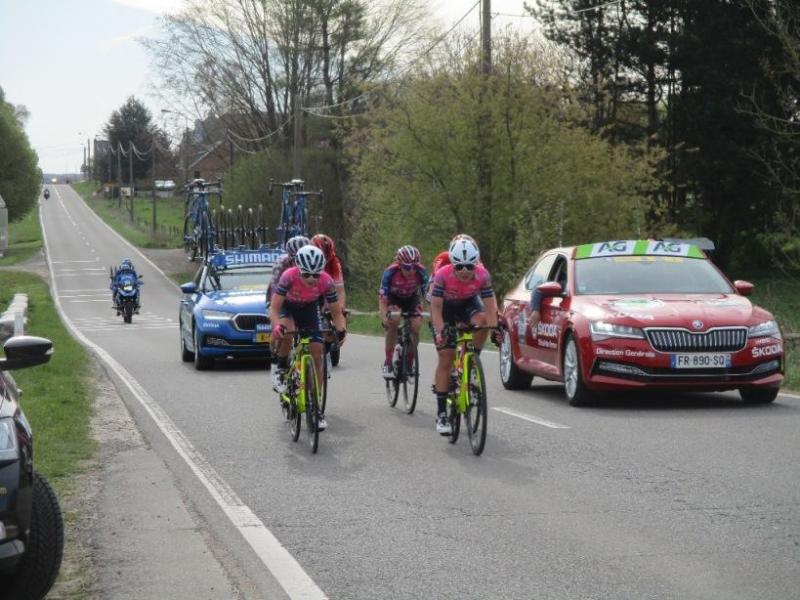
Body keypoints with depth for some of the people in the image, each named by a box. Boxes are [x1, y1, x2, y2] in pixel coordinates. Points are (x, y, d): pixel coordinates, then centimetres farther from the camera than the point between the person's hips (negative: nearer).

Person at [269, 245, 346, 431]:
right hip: (288, 308, -2)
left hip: (309, 310, 2)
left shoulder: (326, 281, -29)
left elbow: (336, 312, -20)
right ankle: (281, 368, -9)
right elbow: (274, 308, -34)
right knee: (287, 331, -37)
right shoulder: (289, 276, -35)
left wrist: (340, 329, -40)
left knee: (317, 355, -8)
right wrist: (277, 326, -54)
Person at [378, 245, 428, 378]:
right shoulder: (390, 272, -35)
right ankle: (388, 361, -18)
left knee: (415, 326, -18)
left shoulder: (421, 272, -30)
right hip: (393, 298, -2)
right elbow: (382, 297, -35)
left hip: (411, 298, 2)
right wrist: (384, 317, -50)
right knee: (394, 320, -29)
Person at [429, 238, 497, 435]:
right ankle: (441, 414, -4)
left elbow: (489, 306, -27)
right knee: (446, 358, -9)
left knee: (482, 320, -34)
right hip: (446, 308, -2)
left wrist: (494, 328, -41)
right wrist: (440, 331, -43)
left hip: (468, 304, 2)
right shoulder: (443, 275, -33)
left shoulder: (483, 275, -28)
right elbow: (436, 307, -31)